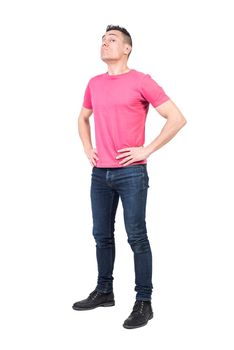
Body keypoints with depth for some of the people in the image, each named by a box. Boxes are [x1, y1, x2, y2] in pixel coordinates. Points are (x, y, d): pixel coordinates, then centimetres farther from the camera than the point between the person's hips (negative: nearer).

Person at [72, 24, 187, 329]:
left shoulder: (141, 81, -6)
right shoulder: (94, 84, 11)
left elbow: (177, 119, -9)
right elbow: (83, 118, 29)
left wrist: (146, 150, -11)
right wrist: (87, 149, 13)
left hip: (131, 173, -6)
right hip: (100, 173, 6)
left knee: (136, 237, -2)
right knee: (102, 236, 13)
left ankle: (144, 302, 7)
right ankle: (104, 292, 27)